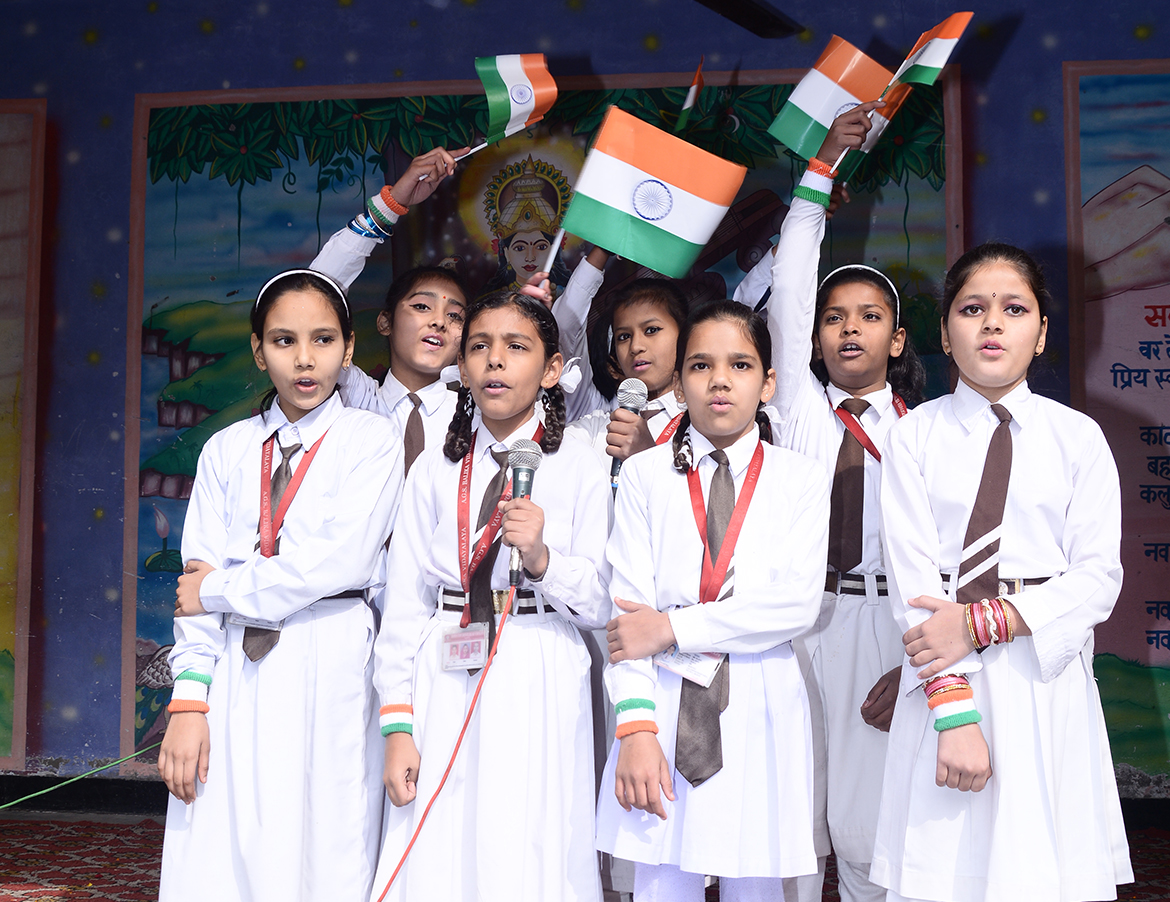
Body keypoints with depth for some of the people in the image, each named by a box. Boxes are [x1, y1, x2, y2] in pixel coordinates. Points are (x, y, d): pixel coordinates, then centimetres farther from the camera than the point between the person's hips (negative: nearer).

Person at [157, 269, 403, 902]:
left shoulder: (371, 440, 3)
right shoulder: (227, 450, 12)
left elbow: (337, 560, -10)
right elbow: (196, 581, 6)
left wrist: (220, 587, -3)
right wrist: (188, 704, -4)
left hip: (328, 670, -3)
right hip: (234, 672, 3)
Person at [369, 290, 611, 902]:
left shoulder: (580, 469, 1)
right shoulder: (434, 470, 7)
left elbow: (598, 606, 0)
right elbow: (405, 603, 4)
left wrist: (541, 557, -18)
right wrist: (397, 724, -1)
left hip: (539, 690, -2)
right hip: (444, 684, 2)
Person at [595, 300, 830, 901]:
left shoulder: (801, 478, 6)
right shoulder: (645, 474, 6)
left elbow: (797, 603, -7)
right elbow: (628, 607, -2)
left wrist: (673, 628, -12)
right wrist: (636, 727, -12)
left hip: (762, 711, 0)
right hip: (666, 706, 0)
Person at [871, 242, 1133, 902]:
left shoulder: (1078, 437, 5)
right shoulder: (915, 436, 2)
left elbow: (1098, 576, -2)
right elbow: (913, 578, -7)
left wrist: (982, 621, -15)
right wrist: (955, 709, -15)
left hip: (1047, 678, 1)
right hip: (945, 679, -1)